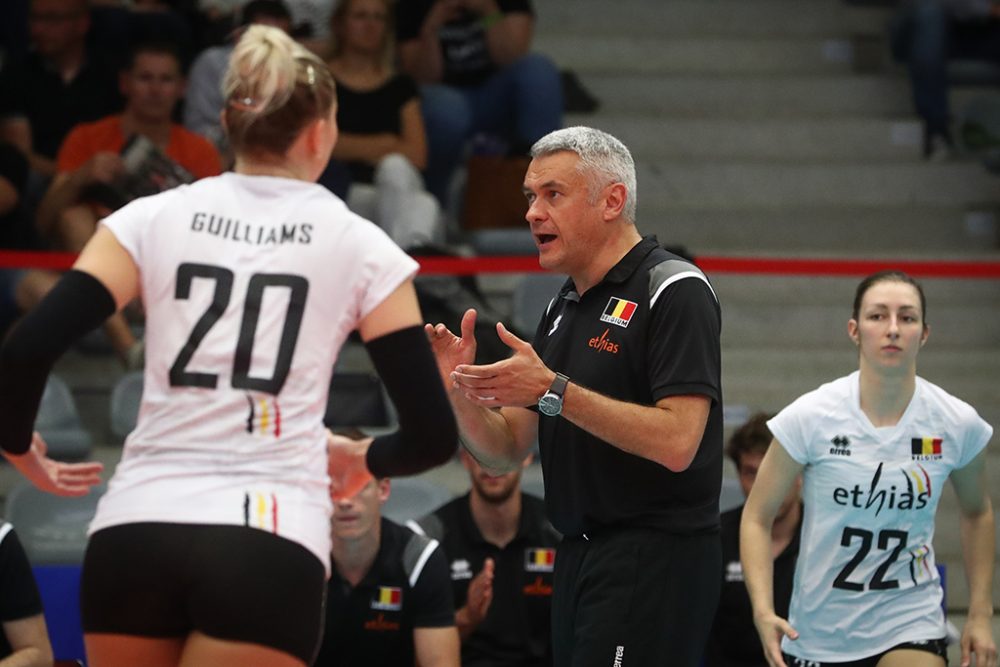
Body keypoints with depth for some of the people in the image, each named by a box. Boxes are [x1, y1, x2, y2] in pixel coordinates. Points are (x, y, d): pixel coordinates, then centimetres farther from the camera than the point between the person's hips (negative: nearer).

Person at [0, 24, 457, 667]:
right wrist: (361, 458, 26)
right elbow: (432, 435, 5)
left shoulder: (153, 217, 9)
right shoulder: (359, 244, 6)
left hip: (136, 532, 2)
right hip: (271, 547, -2)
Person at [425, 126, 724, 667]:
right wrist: (459, 389, -4)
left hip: (656, 557, -9)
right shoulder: (563, 307, 17)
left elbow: (676, 443, -20)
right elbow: (505, 450, 16)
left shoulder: (675, 291, -8)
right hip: (580, 560, 9)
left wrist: (553, 391, -22)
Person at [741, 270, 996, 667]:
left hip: (911, 622, 0)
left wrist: (980, 615, 10)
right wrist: (763, 611, -17)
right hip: (816, 635, 0)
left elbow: (976, 513, 14)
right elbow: (757, 518, -4)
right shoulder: (811, 418, -11)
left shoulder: (958, 424, -6)